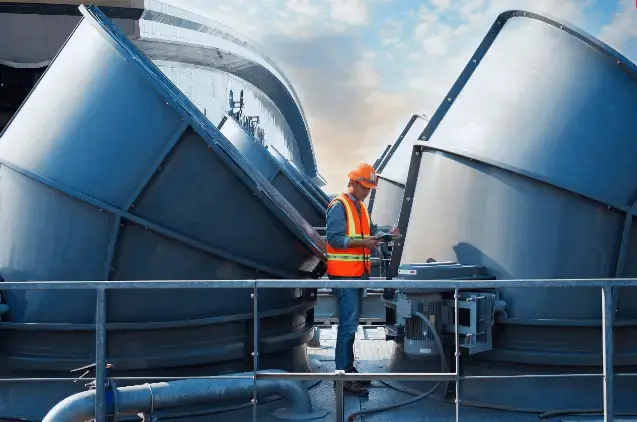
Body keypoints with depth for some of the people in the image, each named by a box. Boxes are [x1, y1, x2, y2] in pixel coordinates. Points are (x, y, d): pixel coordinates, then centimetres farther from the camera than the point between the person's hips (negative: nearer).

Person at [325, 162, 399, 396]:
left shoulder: (360, 207, 16)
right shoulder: (339, 206, -11)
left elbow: (371, 230, 18)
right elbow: (334, 238, -19)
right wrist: (363, 243, -26)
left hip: (358, 274, 9)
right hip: (344, 274, -9)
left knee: (352, 323, 15)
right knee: (348, 324, -10)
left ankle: (349, 369, 25)